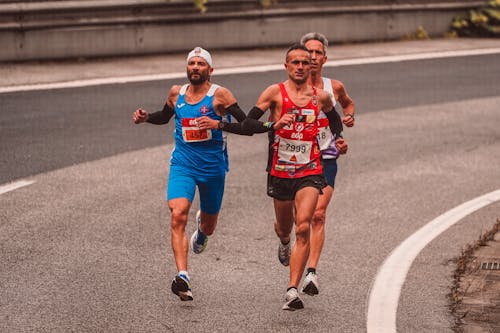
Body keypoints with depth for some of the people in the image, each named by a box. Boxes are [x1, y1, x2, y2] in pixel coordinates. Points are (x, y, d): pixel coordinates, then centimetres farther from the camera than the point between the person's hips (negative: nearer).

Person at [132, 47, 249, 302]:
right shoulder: (176, 94, 4)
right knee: (178, 216, -23)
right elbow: (164, 117, 25)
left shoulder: (219, 95, -9)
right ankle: (182, 277, -28)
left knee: (208, 227, 15)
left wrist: (219, 124, -27)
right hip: (182, 164, 2)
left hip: (213, 167, -1)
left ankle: (202, 226, 56)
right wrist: (146, 117, 5)